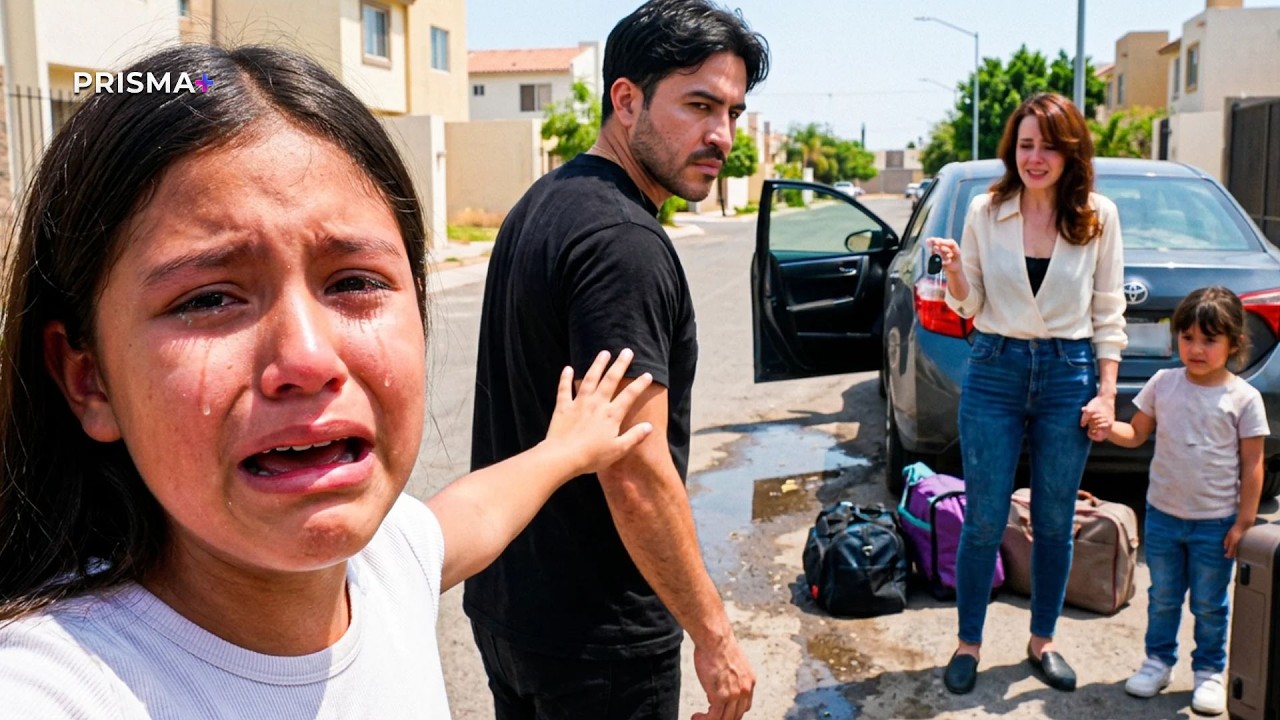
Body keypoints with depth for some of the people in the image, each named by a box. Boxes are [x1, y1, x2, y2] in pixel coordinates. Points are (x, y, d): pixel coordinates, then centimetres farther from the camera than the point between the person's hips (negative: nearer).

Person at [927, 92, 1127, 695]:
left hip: (1069, 374, 1)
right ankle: (968, 643, 20)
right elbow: (969, 305, 4)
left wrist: (1106, 393, -2)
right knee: (984, 521, 4)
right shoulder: (985, 211, -1)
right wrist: (954, 270, -17)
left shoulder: (1098, 216, -1)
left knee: (1054, 522, 11)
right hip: (994, 371, 0)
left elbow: (1108, 312, 3)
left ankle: (1042, 641, 30)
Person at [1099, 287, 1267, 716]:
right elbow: (1137, 434, 5)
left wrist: (1244, 521, -7)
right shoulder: (1163, 383, -2)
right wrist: (1106, 427, -16)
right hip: (1162, 515, 3)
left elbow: (1252, 464, -6)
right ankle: (1159, 661, 31)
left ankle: (1209, 672, 26)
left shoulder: (1243, 397, -9)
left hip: (1215, 523, -2)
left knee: (1209, 605, 10)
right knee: (1163, 597, 16)